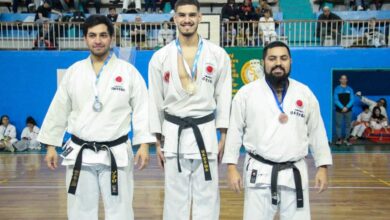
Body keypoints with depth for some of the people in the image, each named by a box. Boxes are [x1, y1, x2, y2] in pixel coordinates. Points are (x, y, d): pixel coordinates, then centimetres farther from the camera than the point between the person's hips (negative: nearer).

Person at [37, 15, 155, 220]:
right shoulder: (73, 71, 5)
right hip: (80, 154, 2)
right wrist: (51, 145, 7)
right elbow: (58, 110, 8)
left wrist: (144, 145, -11)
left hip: (116, 154, -2)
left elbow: (142, 109, -4)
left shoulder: (128, 71, -2)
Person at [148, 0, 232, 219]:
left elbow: (224, 97, 3)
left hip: (205, 132, 0)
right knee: (175, 195, 10)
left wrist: (223, 137, 0)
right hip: (174, 133, 1)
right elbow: (156, 101, 4)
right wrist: (158, 141, 3)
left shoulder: (218, 55, 0)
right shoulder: (160, 57, 0)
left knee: (207, 196, 7)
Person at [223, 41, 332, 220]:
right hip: (259, 172, -2)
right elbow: (235, 131, -2)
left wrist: (322, 167, 4)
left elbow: (317, 132, 8)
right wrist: (232, 167, -6)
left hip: (294, 172, 2)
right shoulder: (246, 93, -3)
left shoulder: (305, 93, 4)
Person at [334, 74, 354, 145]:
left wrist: (347, 107, -14)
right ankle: (339, 139, 6)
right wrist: (342, 107, -16)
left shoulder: (350, 89, 7)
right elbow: (336, 100, -5)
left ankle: (346, 139, 11)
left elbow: (352, 99, 0)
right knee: (338, 124, -1)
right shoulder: (337, 89, 2)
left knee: (348, 124, 3)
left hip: (348, 110, 2)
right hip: (339, 110, -1)